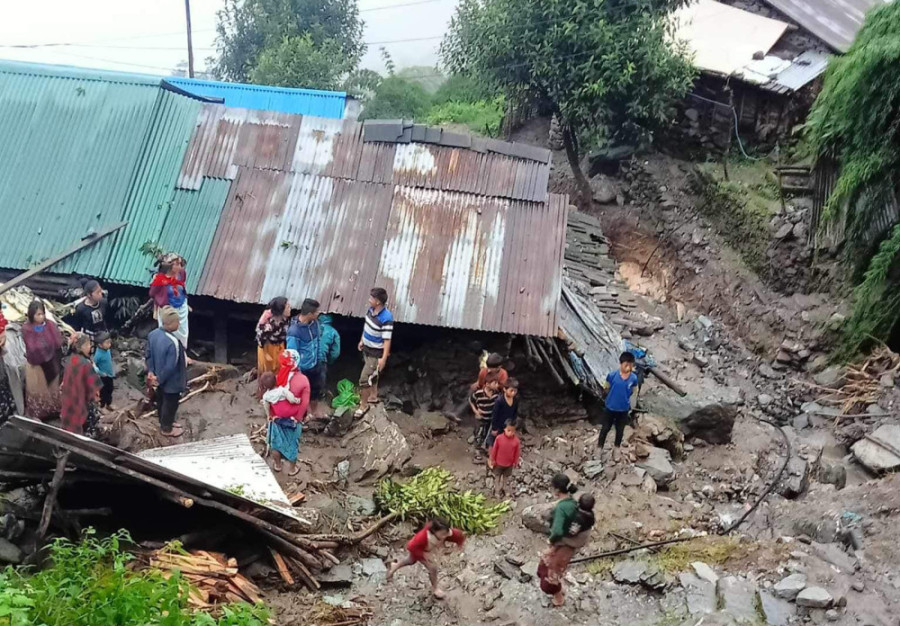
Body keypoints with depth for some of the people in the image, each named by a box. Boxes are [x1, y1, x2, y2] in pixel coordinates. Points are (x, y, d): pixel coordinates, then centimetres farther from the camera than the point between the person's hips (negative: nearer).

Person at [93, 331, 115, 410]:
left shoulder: (108, 350, -2)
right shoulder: (99, 354, -26)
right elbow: (93, 364, -31)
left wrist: (113, 373, 16)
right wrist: (100, 372, -29)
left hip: (110, 376, 8)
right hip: (103, 377, -8)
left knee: (110, 390, 23)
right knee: (103, 392, 8)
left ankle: (108, 404, 41)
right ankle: (102, 406, 24)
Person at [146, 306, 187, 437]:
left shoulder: (153, 334, -9)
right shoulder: (173, 342, -35)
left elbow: (149, 355, 2)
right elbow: (170, 367, -29)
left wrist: (150, 371, 5)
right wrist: (159, 379, -15)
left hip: (160, 377, 8)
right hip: (171, 381, -8)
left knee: (161, 400, 27)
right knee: (170, 404, 15)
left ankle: (165, 422, 49)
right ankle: (167, 429, 35)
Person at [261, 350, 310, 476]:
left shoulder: (278, 378, -17)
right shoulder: (303, 380, -18)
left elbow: (268, 399, -11)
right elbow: (305, 403, -14)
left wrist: (271, 415, 4)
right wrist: (299, 417, 0)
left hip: (277, 418, 0)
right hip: (293, 420, 0)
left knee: (276, 441, 23)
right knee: (292, 443, 18)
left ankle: (277, 465, 41)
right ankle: (292, 468, 33)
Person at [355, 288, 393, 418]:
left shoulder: (386, 318, -31)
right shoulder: (371, 309, -7)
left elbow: (387, 339, -27)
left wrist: (384, 358, -26)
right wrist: (362, 340, 21)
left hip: (376, 353, -8)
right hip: (367, 348, 8)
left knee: (364, 378, -4)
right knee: (372, 374, 26)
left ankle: (363, 405, 14)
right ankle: (373, 396, 47)